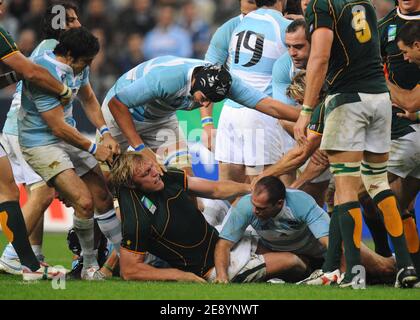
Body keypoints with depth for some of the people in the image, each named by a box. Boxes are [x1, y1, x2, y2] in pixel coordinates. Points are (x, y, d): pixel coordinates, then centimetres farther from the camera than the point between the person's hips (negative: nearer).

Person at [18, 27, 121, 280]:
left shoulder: (78, 67, 1)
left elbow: (88, 99, 19)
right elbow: (58, 127, -23)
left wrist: (105, 133, 4)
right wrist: (94, 149, -12)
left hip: (69, 136, 9)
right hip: (41, 143, -9)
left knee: (103, 196, 5)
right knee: (84, 202, -19)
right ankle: (90, 266, -3)